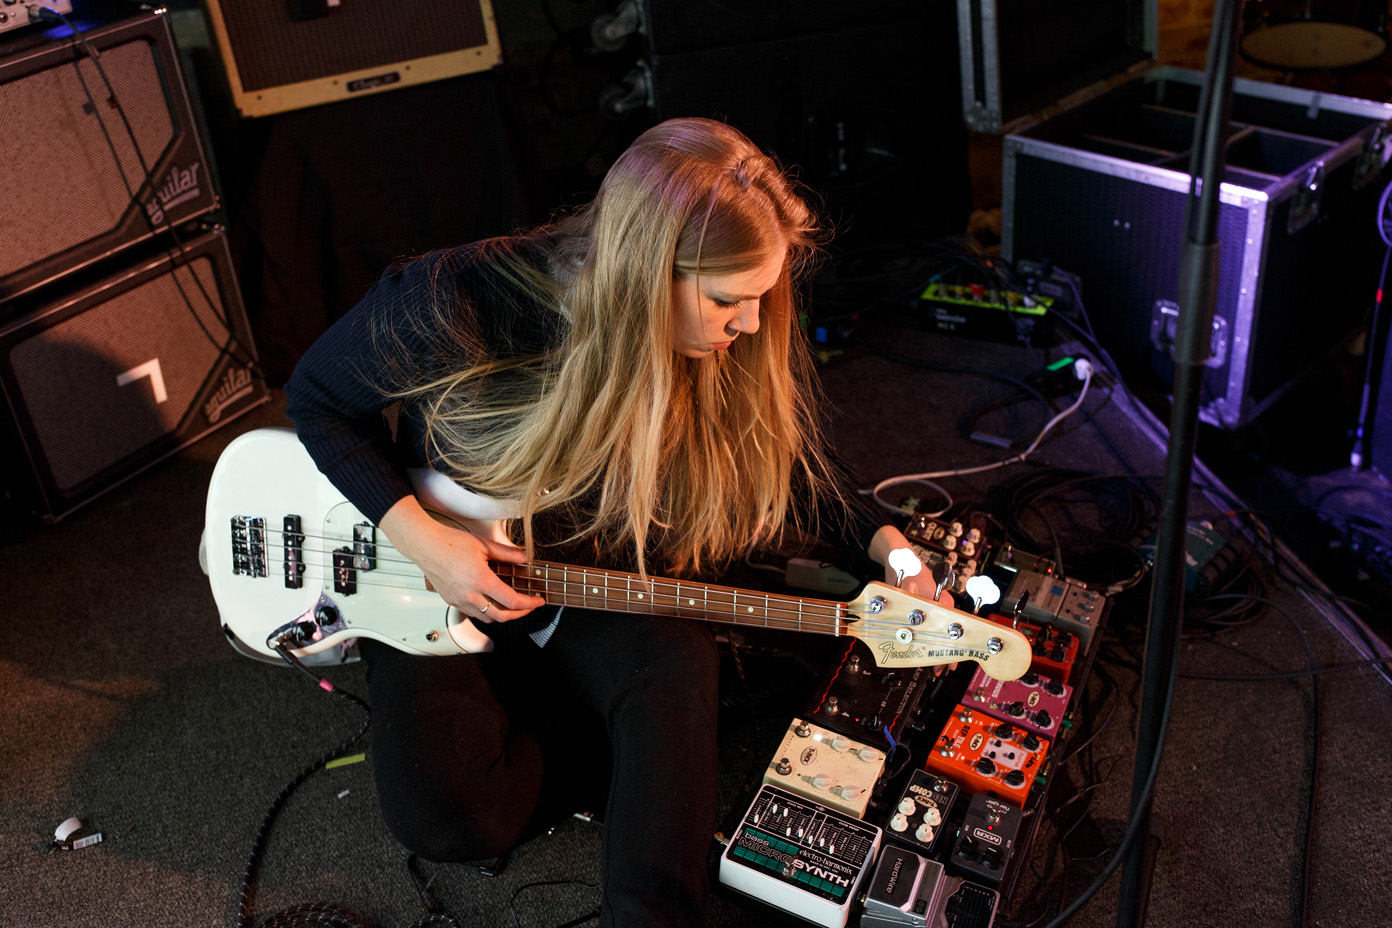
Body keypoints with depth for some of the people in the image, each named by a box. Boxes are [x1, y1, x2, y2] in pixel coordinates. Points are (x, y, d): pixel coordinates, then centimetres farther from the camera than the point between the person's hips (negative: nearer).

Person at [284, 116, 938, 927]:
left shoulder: (747, 351, -17)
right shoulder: (456, 305, -29)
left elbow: (799, 468, 4)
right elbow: (320, 397, -11)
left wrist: (880, 541, -14)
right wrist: (420, 538, -22)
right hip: (437, 589, -1)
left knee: (677, 661, -32)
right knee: (450, 818, -22)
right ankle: (599, 722, 4)